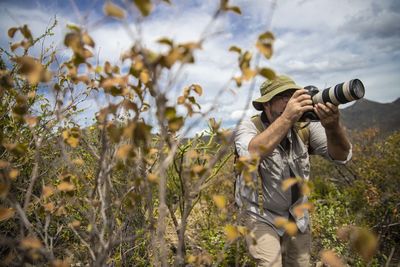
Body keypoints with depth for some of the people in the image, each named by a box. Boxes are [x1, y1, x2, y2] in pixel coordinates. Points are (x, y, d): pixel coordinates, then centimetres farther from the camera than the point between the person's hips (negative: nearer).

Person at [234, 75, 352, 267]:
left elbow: (341, 156, -15)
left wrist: (333, 126, -35)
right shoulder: (249, 127, -18)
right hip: (262, 216, -4)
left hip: (297, 215, 4)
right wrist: (287, 118, -44)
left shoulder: (304, 125, -10)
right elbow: (250, 155, -39)